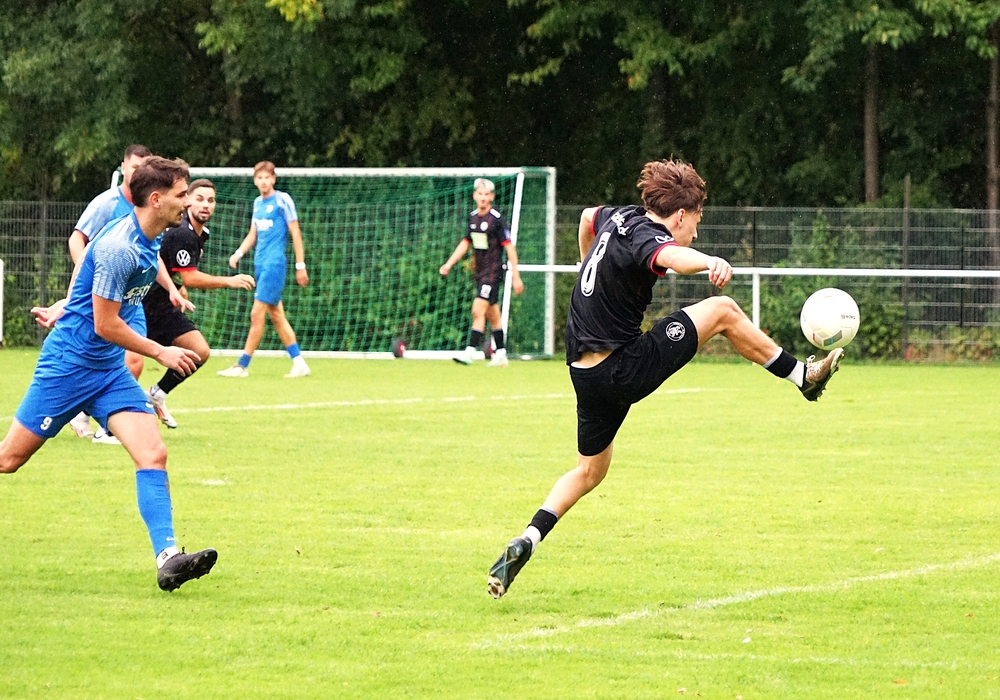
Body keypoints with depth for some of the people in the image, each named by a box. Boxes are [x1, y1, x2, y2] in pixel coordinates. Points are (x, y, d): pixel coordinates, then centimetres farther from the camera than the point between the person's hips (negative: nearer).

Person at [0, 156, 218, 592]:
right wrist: (161, 353, -12)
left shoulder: (149, 241, 5)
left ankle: (167, 559, -18)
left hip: (110, 371, 8)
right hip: (69, 363, -8)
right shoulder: (119, 248, -23)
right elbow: (105, 325, -20)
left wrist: (70, 304, 31)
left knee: (153, 454, -10)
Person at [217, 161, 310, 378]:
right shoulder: (258, 203, 14)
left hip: (274, 262, -8)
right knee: (276, 315, 9)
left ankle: (242, 366, -6)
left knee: (257, 314, -9)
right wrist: (239, 253, 5)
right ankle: (299, 363, 13)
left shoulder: (282, 200, -8)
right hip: (260, 263, 8)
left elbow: (295, 232, -7)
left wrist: (300, 265, -9)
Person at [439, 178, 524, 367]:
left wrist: (516, 276, -15)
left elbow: (509, 247, -13)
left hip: (493, 271, -7)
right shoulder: (473, 217, 8)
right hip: (480, 272, 7)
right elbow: (465, 243, 20)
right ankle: (500, 355, 19)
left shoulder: (497, 219, -13)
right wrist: (449, 264, 14)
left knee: (478, 310, -15)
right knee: (492, 314, 12)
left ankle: (470, 351, -16)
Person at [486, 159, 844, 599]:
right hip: (625, 371, -9)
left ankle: (525, 543, 7)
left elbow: (587, 217, 34)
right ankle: (802, 376, 11)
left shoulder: (618, 217, 9)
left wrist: (590, 268, 53)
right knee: (722, 310, -2)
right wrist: (712, 262, -64)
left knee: (590, 470, 22)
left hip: (584, 372, 9)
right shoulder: (646, 238, -18)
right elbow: (672, 257, -43)